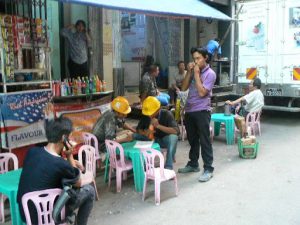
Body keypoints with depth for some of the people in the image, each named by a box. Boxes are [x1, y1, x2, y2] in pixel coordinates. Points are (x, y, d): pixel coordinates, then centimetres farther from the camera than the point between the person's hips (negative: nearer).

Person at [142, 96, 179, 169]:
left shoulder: (166, 114, -22)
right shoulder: (146, 116, -11)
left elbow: (176, 131, -31)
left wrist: (158, 126, -38)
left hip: (166, 139, -3)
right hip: (154, 139, 3)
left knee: (173, 137, -38)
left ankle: (168, 166, -24)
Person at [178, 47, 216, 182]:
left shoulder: (210, 74, -9)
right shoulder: (193, 71, 10)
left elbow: (201, 93, -18)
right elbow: (184, 88, 6)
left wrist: (196, 74, -14)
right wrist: (189, 72, -2)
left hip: (202, 112, -7)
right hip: (189, 111, 7)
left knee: (204, 141, -2)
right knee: (192, 140, 17)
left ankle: (208, 169, 4)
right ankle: (193, 164, 30)